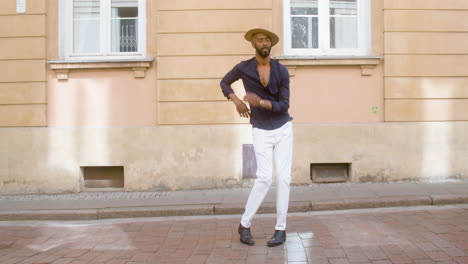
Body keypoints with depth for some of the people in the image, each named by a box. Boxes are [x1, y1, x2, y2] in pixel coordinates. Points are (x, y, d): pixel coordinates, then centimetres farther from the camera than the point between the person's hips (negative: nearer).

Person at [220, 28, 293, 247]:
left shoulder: (282, 71, -5)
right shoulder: (243, 68, -5)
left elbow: (284, 106, -9)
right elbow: (224, 83, 15)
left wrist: (259, 102, -27)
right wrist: (237, 102, -3)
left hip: (283, 129, 2)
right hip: (261, 131, -1)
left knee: (283, 177, -4)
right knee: (264, 178, -12)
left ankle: (281, 229, 7)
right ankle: (245, 225, 5)